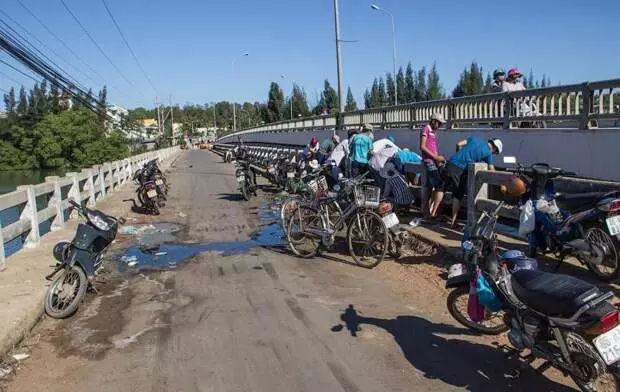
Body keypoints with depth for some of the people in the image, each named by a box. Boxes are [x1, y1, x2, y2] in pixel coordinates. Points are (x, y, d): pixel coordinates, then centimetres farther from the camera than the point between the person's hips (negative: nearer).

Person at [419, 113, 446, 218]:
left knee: (429, 187, 12)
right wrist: (435, 157, -18)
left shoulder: (433, 132, 20)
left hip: (434, 162, 9)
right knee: (440, 187, -14)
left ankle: (425, 211, 18)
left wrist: (439, 158, 10)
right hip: (429, 162, -9)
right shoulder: (425, 130, -7)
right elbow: (422, 147, -16)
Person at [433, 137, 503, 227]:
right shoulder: (488, 153, 7)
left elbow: (458, 144, 11)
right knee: (457, 196, 7)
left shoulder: (475, 138, 17)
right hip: (461, 169, -3)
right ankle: (453, 222, 9)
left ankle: (433, 213, 13)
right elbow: (492, 170, 6)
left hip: (451, 163, 3)